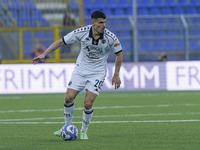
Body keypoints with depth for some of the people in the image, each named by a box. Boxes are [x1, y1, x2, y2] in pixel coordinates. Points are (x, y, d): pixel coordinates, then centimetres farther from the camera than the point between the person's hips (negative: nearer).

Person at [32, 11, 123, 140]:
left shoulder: (110, 37, -19)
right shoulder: (82, 32, -18)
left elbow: (119, 53, -2)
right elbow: (61, 42, -8)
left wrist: (116, 75, -1)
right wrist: (44, 54, -13)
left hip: (97, 73, -2)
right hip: (80, 69, 2)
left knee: (88, 103, -13)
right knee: (69, 98, -7)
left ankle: (84, 131, 10)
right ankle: (68, 127, 16)